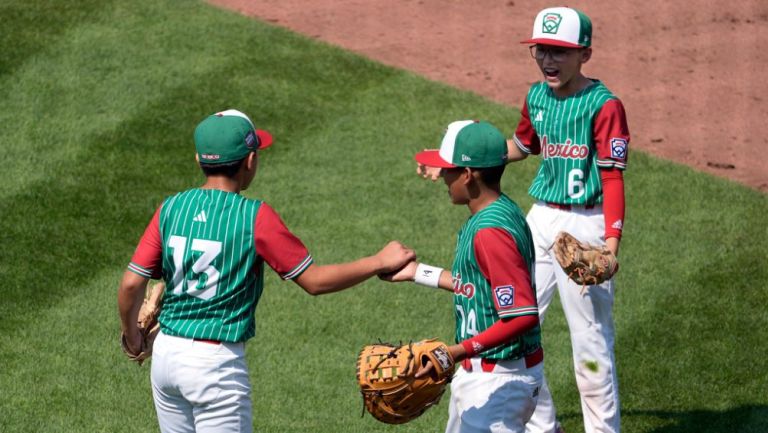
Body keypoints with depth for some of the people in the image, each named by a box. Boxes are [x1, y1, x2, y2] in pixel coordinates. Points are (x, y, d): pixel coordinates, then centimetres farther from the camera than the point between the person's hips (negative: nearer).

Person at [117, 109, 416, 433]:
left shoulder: (171, 209, 1)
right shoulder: (255, 217, -12)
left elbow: (131, 284, -1)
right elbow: (314, 280, -10)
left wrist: (131, 335, 18)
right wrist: (380, 263, 0)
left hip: (165, 353, 5)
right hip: (216, 361, -5)